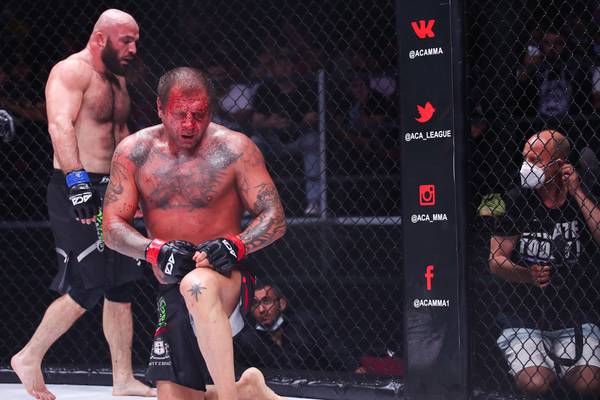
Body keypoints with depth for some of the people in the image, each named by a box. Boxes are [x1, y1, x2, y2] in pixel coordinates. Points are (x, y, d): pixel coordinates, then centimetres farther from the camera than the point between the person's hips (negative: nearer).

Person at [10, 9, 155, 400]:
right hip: (78, 192, -9)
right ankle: (29, 359, 3)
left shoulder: (117, 80, 18)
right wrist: (77, 181, -33)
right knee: (88, 288, -12)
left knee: (122, 287, 7)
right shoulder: (71, 72, -11)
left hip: (111, 192, 9)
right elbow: (60, 126, -24)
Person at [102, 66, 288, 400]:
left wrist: (235, 246, -26)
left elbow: (275, 218, -6)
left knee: (197, 286, -41)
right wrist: (156, 250, -19)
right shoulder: (134, 153, 2)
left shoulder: (235, 149, -6)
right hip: (172, 294, 5)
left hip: (227, 279, -5)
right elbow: (113, 226, 0)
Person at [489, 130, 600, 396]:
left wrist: (576, 193, -11)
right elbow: (496, 260, -3)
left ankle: (561, 363, 12)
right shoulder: (515, 201, 1)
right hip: (525, 320, -1)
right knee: (534, 384, -24)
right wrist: (527, 275, -22)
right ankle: (549, 364, 10)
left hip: (574, 320, 1)